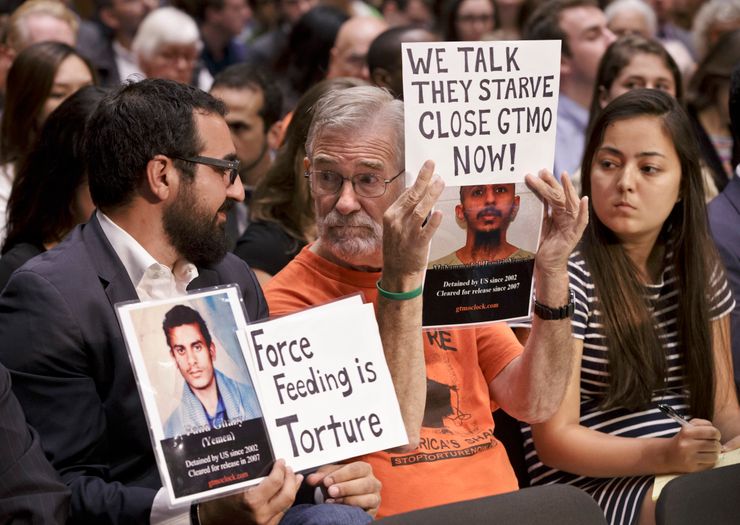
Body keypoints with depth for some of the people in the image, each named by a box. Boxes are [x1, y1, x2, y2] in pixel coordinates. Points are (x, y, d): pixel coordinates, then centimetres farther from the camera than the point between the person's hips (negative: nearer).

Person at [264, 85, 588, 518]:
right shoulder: (290, 300, -5)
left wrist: (552, 272, -4)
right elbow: (391, 433, -16)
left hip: (500, 509, 4)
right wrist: (400, 280, -20)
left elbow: (535, 404, 5)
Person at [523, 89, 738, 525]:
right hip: (593, 481, -6)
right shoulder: (566, 273, -9)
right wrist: (661, 454, -25)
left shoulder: (698, 266, 11)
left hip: (692, 471, 7)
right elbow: (554, 439, -11)